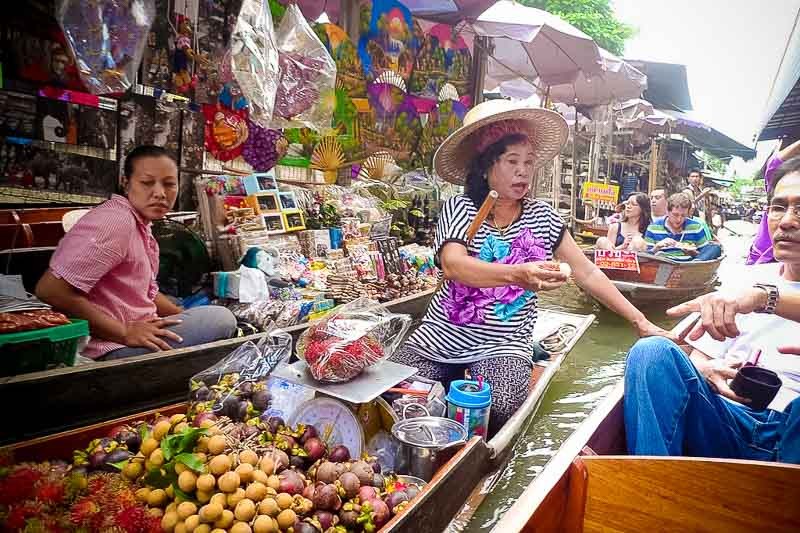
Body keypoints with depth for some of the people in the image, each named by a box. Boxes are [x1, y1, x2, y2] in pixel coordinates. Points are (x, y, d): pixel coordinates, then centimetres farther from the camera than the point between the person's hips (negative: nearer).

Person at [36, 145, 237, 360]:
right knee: (222, 319, -14)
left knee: (221, 316, 21)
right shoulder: (117, 221, -21)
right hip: (113, 348, -10)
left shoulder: (141, 225, 10)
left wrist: (190, 320, 6)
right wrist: (125, 332, -24)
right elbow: (50, 290, -27)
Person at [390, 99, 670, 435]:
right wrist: (517, 274, -41)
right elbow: (452, 265, -23)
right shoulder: (459, 207, -4)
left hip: (505, 344, 1)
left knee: (501, 407, -28)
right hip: (442, 337, -1)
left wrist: (640, 321, 2)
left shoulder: (542, 216, 5)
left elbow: (587, 273, 8)